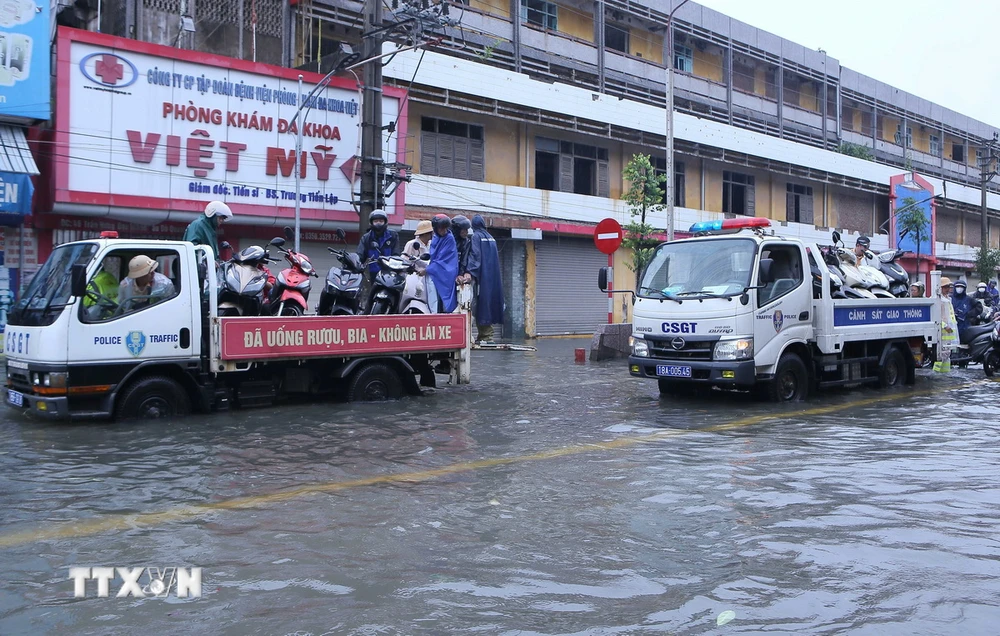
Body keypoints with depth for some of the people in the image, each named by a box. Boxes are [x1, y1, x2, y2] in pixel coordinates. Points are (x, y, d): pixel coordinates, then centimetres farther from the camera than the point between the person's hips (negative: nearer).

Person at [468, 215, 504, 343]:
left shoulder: (476, 236, -4)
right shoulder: (491, 237, 16)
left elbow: (475, 255, -16)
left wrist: (471, 273, -21)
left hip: (482, 275, -7)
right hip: (493, 277, 7)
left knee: (483, 303, -7)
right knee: (490, 302, 9)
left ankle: (485, 335, -10)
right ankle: (487, 333, 12)